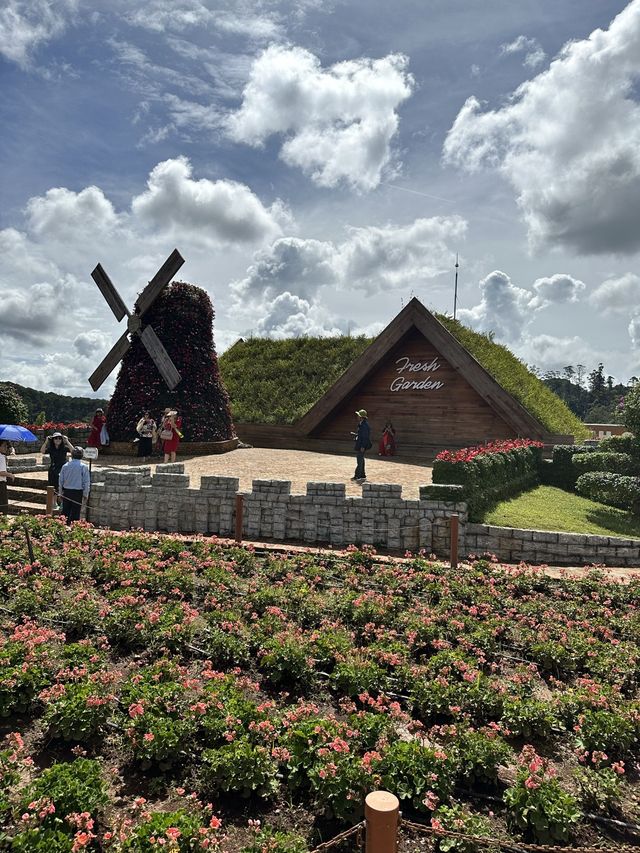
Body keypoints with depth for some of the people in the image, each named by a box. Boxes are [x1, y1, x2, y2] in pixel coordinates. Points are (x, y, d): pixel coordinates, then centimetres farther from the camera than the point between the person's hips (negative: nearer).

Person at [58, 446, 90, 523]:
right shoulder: (83, 467, -10)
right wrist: (85, 494, 3)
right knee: (75, 513, 3)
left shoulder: (65, 466, 0)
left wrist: (61, 492, 19)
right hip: (78, 492, -3)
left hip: (66, 491, 3)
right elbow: (86, 482, -7)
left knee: (65, 511, 12)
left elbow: (60, 480, 7)